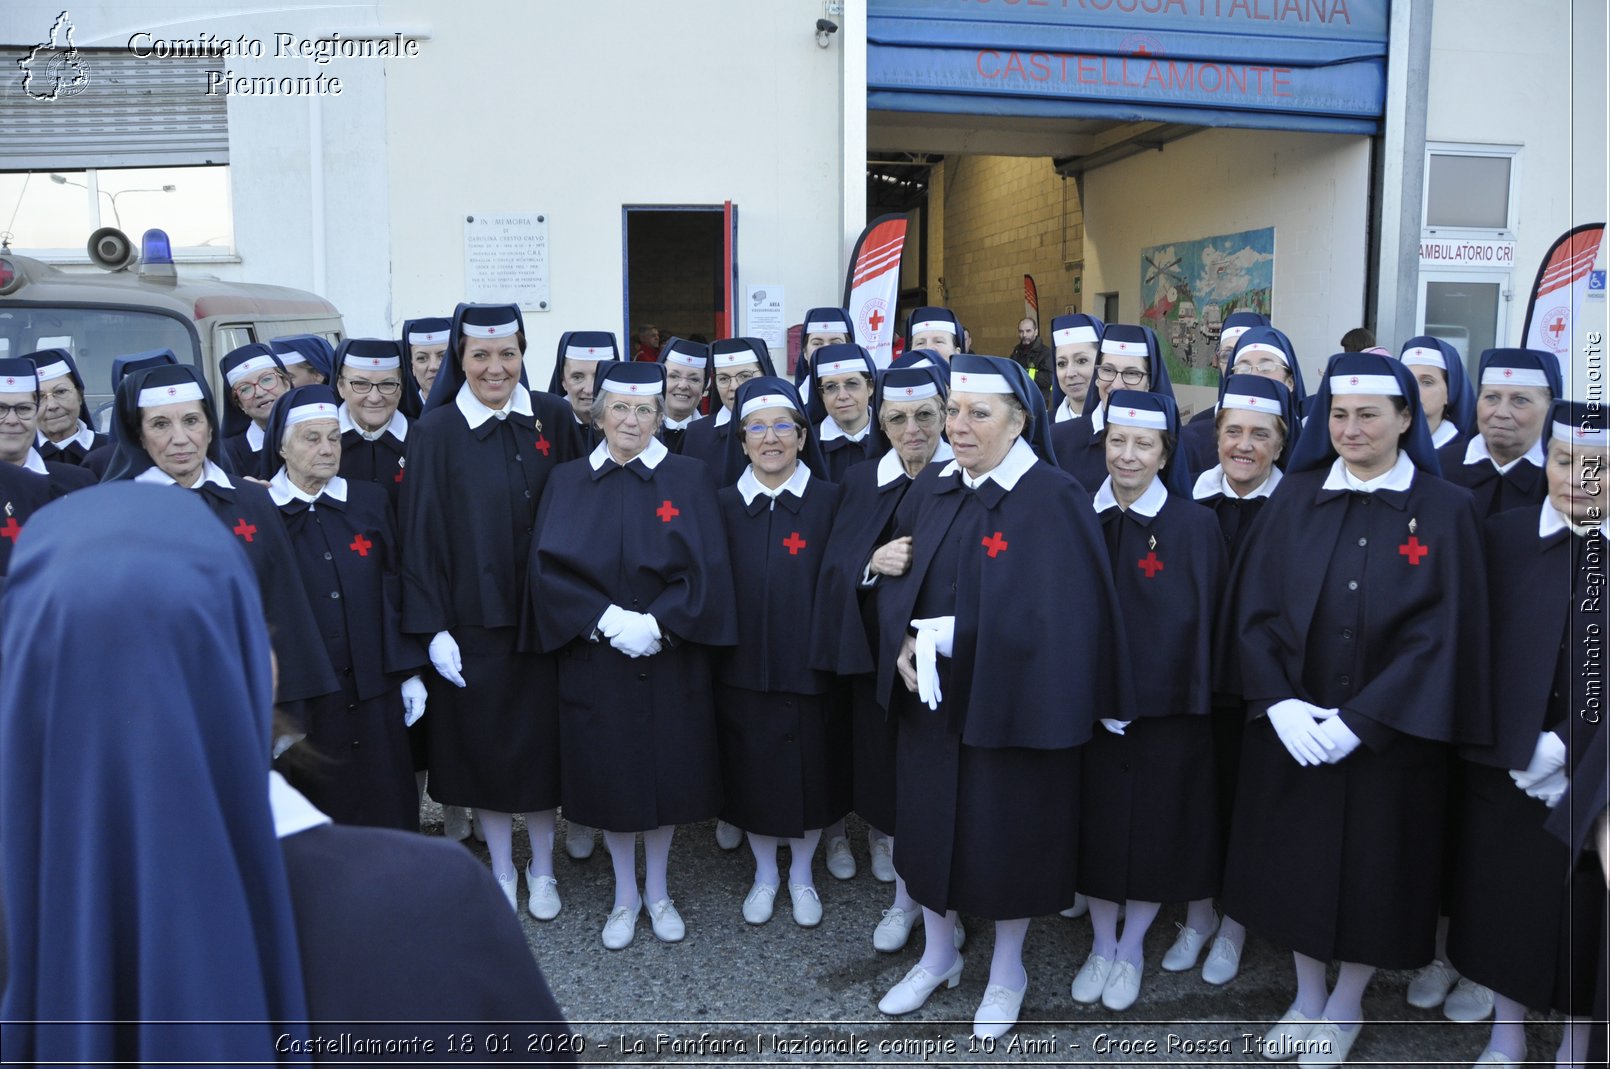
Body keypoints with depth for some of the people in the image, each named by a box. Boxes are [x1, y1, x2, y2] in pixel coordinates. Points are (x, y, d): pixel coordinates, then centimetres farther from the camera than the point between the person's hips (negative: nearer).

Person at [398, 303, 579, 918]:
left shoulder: (552, 418, 1)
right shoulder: (436, 431, -4)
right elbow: (421, 533, -5)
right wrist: (433, 626, -9)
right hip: (471, 619, -1)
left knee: (541, 740, 9)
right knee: (484, 744, 9)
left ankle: (541, 869, 28)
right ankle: (501, 871, 28)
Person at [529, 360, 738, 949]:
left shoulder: (690, 478, -1)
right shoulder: (566, 482, 2)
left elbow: (708, 568, -7)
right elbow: (549, 567, -5)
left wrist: (657, 622, -18)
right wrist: (606, 618, -18)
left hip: (670, 658, 0)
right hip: (593, 659, 1)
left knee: (667, 772, 9)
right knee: (610, 775, 9)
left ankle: (658, 890, 30)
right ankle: (625, 895, 28)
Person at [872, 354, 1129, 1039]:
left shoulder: (1053, 498, -15)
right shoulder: (932, 488, 4)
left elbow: (1054, 611, -20)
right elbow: (895, 577, 6)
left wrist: (949, 636, -22)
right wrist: (905, 643, -13)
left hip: (1010, 705, -5)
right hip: (931, 698, 6)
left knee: (1007, 831, 9)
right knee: (929, 822, 16)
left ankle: (1007, 970, 34)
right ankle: (938, 955, 39)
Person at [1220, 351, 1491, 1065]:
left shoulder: (1443, 511, -7)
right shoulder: (1296, 497, 0)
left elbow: (1442, 632, -11)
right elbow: (1254, 604, -1)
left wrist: (1359, 720, -17)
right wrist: (1278, 701, -14)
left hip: (1390, 731, -2)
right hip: (1290, 726, 3)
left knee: (1372, 866, 10)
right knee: (1297, 858, 13)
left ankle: (1345, 1007, 33)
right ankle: (1307, 997, 35)